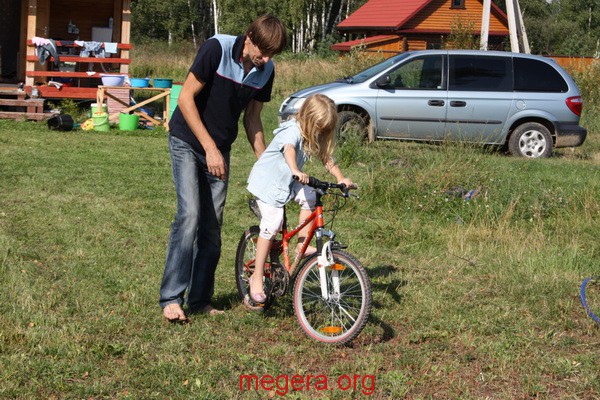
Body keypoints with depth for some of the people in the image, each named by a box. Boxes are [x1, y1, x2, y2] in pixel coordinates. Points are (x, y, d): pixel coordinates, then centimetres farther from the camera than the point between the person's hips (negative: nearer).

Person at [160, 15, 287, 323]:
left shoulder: (265, 70, -4)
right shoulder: (217, 49, -22)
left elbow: (252, 118, 8)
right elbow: (186, 98, -20)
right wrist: (210, 148, -22)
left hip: (219, 149, 6)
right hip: (188, 141, -6)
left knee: (212, 226, 4)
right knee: (190, 215, -18)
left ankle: (200, 300, 12)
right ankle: (171, 299, -14)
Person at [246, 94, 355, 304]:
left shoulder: (315, 136, 2)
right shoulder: (292, 131, -25)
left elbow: (325, 157, 2)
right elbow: (289, 149, -44)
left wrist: (340, 178, -14)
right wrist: (296, 171, -63)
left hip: (288, 182, 8)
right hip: (267, 181, -8)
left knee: (310, 197, -19)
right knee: (272, 224, -15)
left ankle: (301, 245, -8)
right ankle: (257, 277, -8)